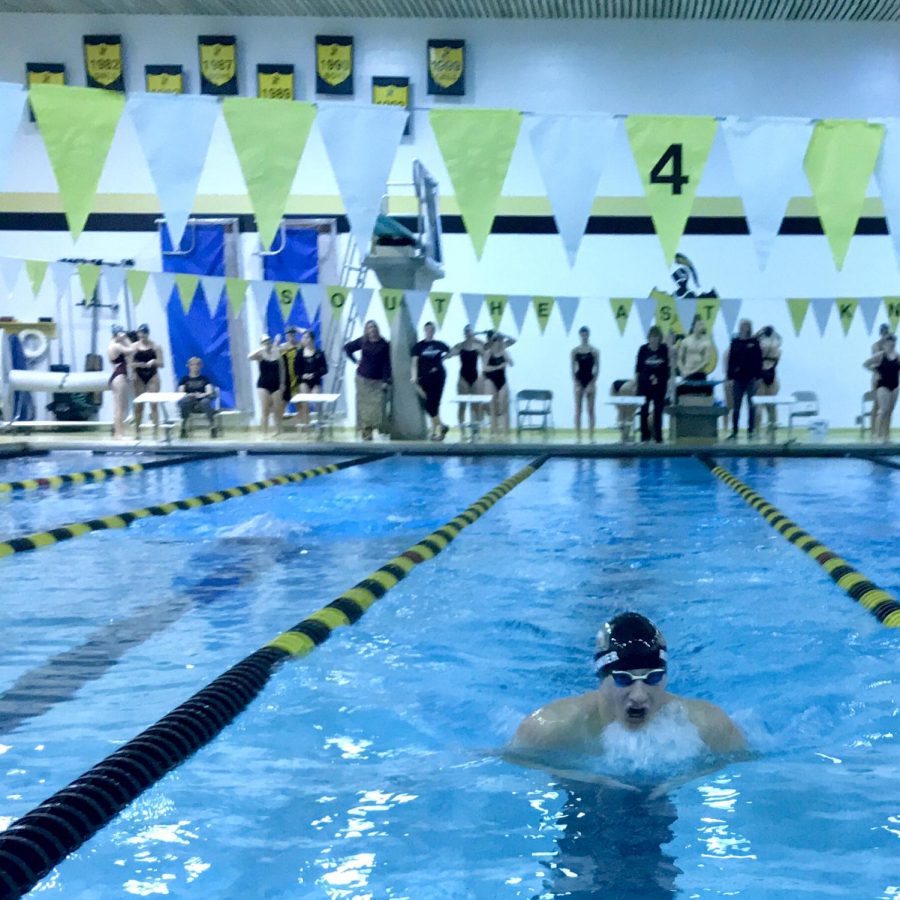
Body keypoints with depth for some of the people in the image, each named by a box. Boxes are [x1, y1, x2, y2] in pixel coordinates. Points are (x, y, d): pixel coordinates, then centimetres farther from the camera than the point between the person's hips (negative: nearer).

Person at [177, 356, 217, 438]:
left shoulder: (204, 378, 15)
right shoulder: (185, 379, 16)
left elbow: (209, 391, 0)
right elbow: (180, 393, 3)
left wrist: (202, 395, -23)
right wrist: (188, 395, -20)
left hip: (201, 404, -1)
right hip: (189, 405, 1)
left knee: (205, 402, -36)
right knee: (183, 402, -34)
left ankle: (212, 427, -29)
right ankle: (183, 428, -23)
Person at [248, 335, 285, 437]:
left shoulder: (277, 354, 4)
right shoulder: (260, 355, -5)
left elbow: (281, 370, 10)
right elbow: (249, 356, -26)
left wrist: (282, 383, 5)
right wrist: (261, 349, -26)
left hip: (276, 385, 2)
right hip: (263, 385, -2)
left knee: (277, 410, 6)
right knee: (264, 410, -4)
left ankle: (278, 432, 18)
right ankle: (265, 433, 1)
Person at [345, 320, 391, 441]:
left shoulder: (384, 344, -4)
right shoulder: (362, 341, 2)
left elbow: (387, 364, -5)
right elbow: (347, 347, 17)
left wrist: (386, 381, -11)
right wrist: (355, 361, 7)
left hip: (378, 381, -2)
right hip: (363, 378, 2)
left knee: (377, 406, -9)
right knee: (364, 405, 3)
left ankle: (382, 428, 1)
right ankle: (366, 431, 8)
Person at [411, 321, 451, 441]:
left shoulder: (439, 344, 4)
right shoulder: (419, 346, -1)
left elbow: (449, 352, 22)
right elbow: (415, 363, -8)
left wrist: (440, 360, 8)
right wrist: (414, 377, -22)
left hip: (438, 376, 0)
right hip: (424, 377, 0)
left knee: (434, 403, -3)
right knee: (428, 404, -2)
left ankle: (434, 430, 5)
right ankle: (441, 426, 11)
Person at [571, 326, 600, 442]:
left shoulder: (594, 351, 0)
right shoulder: (574, 351, 2)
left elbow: (597, 369, -1)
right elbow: (572, 370, 1)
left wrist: (591, 384, -10)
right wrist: (577, 384, -8)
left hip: (590, 381, -1)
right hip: (579, 382, 1)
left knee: (591, 410, 1)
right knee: (578, 410, 0)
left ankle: (591, 436, 4)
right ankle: (578, 436, 3)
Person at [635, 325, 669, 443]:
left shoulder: (664, 349, -2)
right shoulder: (643, 349, -1)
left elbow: (668, 366, 3)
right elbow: (638, 367, 4)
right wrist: (636, 382, 2)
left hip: (659, 383, 0)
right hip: (644, 383, 0)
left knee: (658, 410, 0)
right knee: (644, 410, 1)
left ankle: (658, 437, 5)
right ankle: (645, 436, 8)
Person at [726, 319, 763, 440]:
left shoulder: (755, 342, 0)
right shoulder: (735, 342, 6)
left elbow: (759, 361, -2)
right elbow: (731, 360, 5)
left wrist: (758, 377, -9)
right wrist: (730, 376, 0)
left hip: (751, 379, -2)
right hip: (738, 379, 2)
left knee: (751, 405, 1)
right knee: (736, 406, 4)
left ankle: (750, 431, 7)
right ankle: (734, 431, 9)